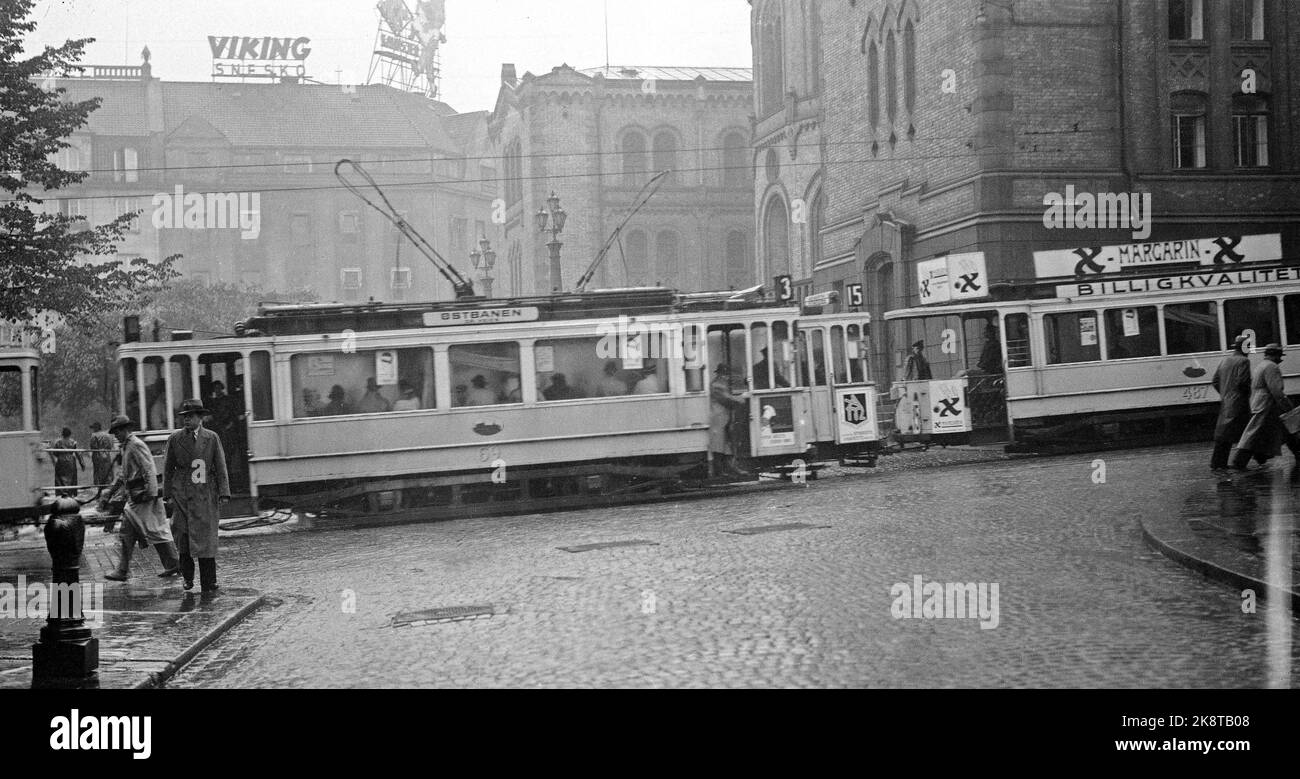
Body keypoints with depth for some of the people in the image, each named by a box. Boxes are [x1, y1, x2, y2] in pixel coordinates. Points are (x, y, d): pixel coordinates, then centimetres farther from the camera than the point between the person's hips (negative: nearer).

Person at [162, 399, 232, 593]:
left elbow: (220, 467, 5)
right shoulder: (175, 439, 5)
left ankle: (208, 583, 0)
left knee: (206, 536, -3)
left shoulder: (211, 438, 5)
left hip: (206, 494, 0)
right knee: (183, 536, 0)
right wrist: (168, 493, 4)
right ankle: (187, 577, 19)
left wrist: (224, 493, -2)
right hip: (182, 494, 0)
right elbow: (168, 468, 9)